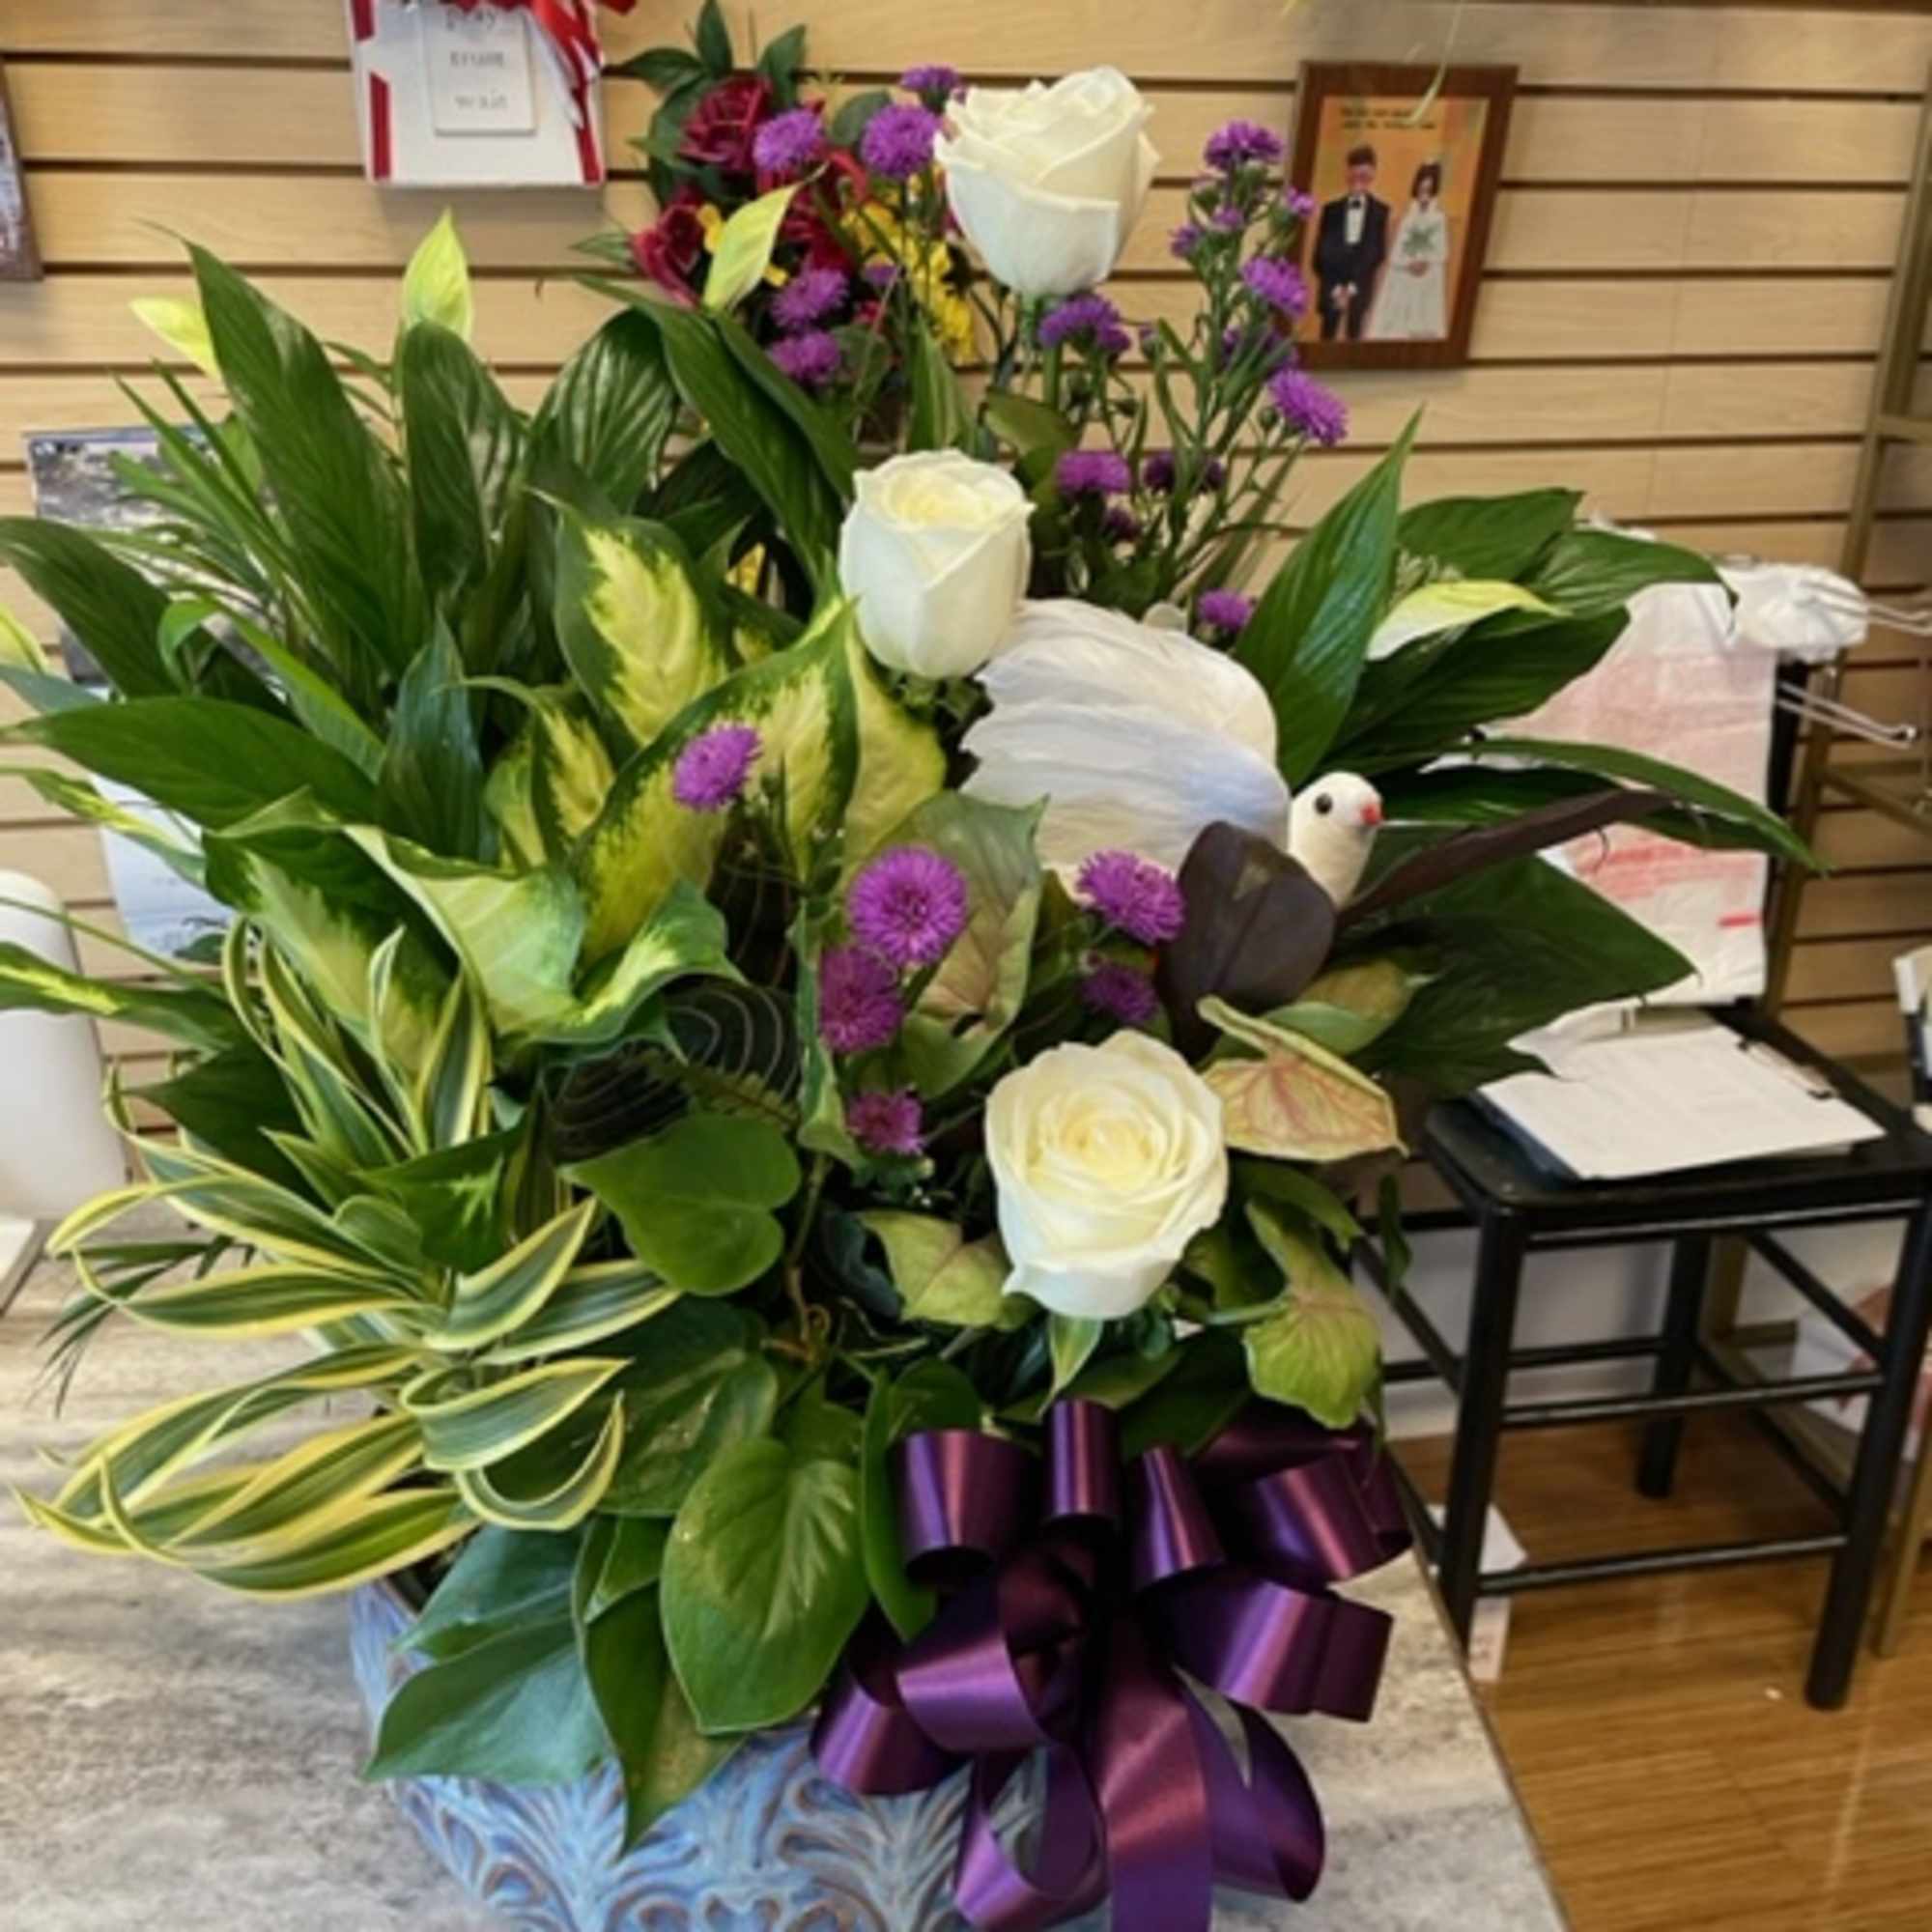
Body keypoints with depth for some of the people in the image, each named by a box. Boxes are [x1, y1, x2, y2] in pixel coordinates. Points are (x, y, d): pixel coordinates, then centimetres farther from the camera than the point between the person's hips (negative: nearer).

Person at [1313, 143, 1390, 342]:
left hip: (1360, 287, 0)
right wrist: (1335, 288, -7)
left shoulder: (1380, 211, 7)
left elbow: (1378, 252, 3)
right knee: (1327, 338, -2)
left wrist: (1352, 287, -7)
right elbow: (1321, 253, 4)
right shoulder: (1331, 209, 7)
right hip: (1332, 286, 0)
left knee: (1354, 337, -2)